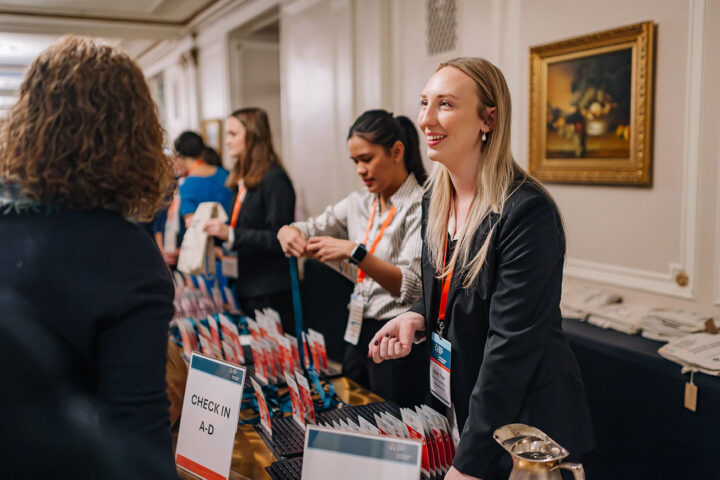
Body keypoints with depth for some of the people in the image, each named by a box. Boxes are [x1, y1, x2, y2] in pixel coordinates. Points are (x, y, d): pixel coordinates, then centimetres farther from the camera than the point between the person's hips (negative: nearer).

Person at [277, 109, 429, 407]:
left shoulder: (420, 206, -15)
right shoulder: (359, 203, 7)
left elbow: (411, 287, -24)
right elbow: (311, 230, 10)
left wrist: (355, 252, -34)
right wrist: (288, 232, -13)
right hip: (358, 333, 7)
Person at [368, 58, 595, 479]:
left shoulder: (527, 212, -24)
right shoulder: (435, 199, 1)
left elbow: (511, 343, -25)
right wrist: (416, 318, -9)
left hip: (524, 424, -7)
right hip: (454, 405, 7)